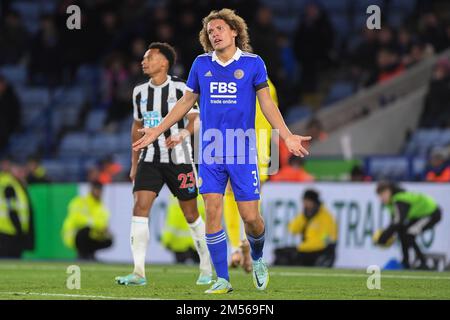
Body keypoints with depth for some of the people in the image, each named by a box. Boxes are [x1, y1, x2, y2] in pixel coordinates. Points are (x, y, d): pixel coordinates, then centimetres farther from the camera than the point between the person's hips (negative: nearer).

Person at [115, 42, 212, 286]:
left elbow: (195, 119, -13)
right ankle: (139, 272, -18)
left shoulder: (181, 88, -7)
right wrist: (134, 163, 19)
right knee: (140, 207, -14)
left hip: (179, 158, -4)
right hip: (150, 159, 4)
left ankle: (206, 269, 21)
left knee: (191, 214, 4)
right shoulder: (140, 92, 9)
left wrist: (181, 134, -34)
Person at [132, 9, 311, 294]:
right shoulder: (201, 64, 7)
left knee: (250, 217, -4)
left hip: (243, 152, -2)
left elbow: (267, 103, 0)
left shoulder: (253, 63, 1)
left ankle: (258, 259, 28)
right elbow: (186, 102, 17)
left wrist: (287, 136, -11)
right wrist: (157, 131, 15)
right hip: (211, 152, 2)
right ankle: (222, 280, -1)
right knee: (212, 212, -7)